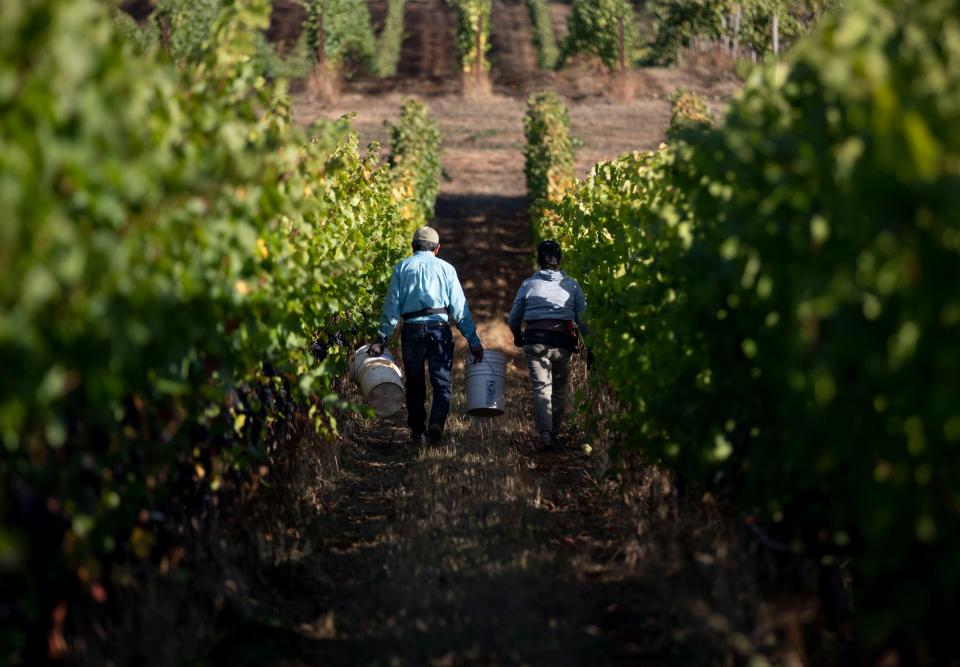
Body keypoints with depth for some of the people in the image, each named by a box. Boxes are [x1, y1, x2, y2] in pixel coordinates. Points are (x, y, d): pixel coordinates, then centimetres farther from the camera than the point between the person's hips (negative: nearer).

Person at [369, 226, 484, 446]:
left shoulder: (402, 268, 9)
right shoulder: (446, 269, 9)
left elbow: (391, 306, 3)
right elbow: (460, 308, 5)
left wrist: (381, 338, 4)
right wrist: (473, 340, 7)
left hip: (411, 329, 1)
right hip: (439, 327, -1)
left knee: (415, 384, 12)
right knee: (442, 382, 1)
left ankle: (417, 432, 13)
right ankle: (437, 422, -22)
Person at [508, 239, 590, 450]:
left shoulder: (528, 284, 9)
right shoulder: (572, 285, 9)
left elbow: (513, 319, 13)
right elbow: (583, 318, 4)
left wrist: (518, 337, 33)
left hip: (535, 339, -1)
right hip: (563, 340, 1)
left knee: (541, 387, -3)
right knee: (559, 390, 15)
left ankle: (545, 433, -22)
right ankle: (555, 433, 19)